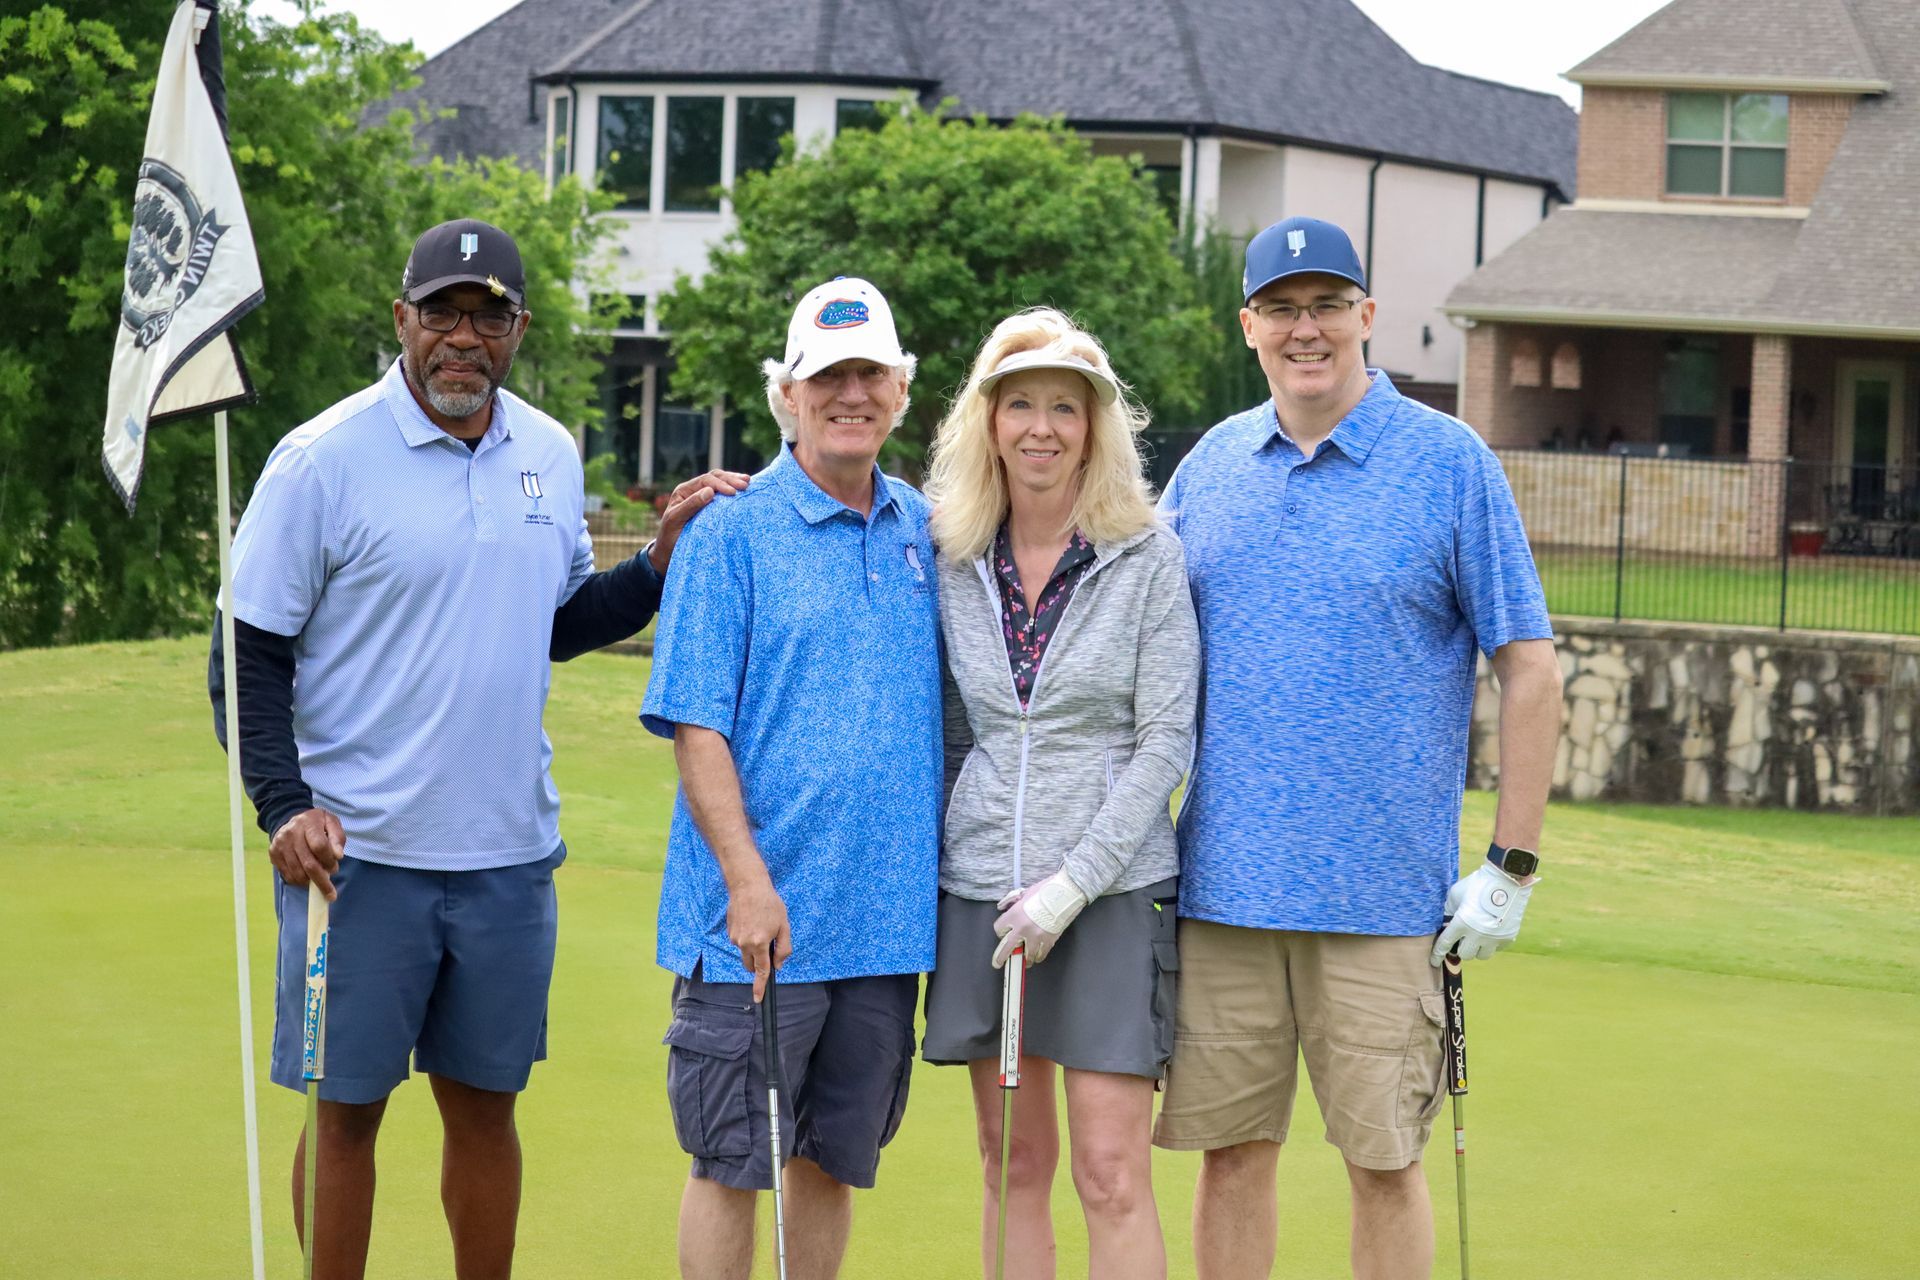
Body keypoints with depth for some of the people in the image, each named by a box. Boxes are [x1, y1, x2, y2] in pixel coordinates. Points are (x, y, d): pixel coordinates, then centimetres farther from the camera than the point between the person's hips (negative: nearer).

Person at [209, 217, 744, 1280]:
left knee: (485, 1104, 12)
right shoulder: (322, 461, -8)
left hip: (510, 850, 4)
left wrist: (660, 564, 5)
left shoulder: (550, 456, 7)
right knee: (348, 1106, 4)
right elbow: (250, 653, -6)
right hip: (358, 849, -4)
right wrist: (284, 806, -16)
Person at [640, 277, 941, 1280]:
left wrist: (948, 877, 8)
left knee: (834, 1160, 13)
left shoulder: (924, 534, 10)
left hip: (887, 918, 5)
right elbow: (694, 727, -10)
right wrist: (749, 884, -18)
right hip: (758, 920, -5)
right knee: (730, 1162, 1)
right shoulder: (730, 535, -6)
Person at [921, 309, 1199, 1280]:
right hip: (978, 894, 4)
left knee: (1111, 1175, -6)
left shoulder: (1147, 556, -3)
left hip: (1112, 893, -3)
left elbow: (1165, 740, -6)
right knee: (1013, 1170, 9)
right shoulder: (953, 560, 7)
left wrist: (1071, 884, -13)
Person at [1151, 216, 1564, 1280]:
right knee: (1230, 1150, 7)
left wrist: (1512, 866, -6)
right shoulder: (1210, 465, 9)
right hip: (1221, 884, 3)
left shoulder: (1451, 464, -2)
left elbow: (1530, 671, -2)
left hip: (1383, 893, -3)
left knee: (1382, 1160, 1)